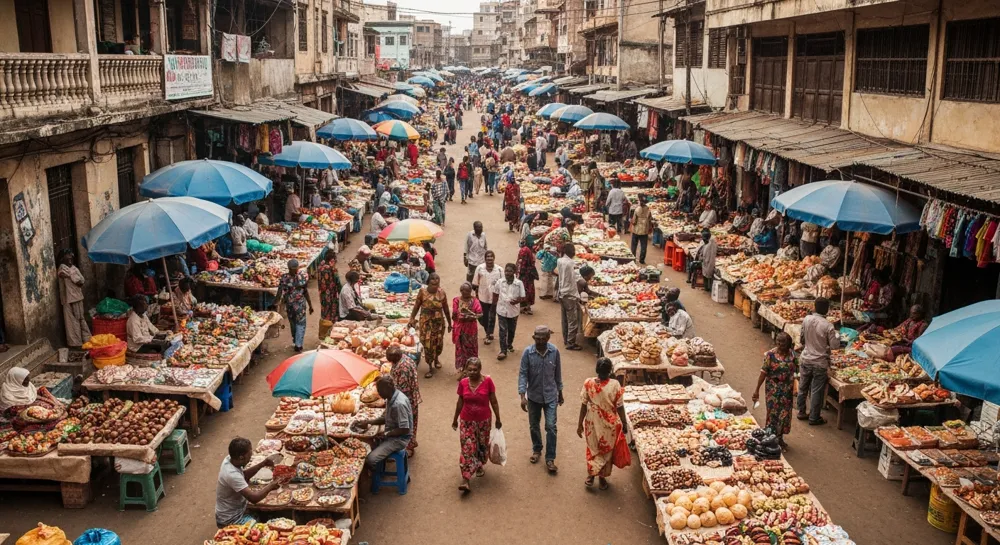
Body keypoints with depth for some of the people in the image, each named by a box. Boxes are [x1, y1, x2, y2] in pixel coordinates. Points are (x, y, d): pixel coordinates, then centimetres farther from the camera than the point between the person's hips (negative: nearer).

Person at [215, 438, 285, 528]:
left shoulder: (229, 460, -7)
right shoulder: (232, 475, -34)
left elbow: (244, 475, 13)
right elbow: (254, 499, -34)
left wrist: (263, 464, -1)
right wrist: (271, 485, -18)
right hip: (230, 520, -9)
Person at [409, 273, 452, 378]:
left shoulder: (441, 292, -6)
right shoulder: (422, 291, -11)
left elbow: (446, 309, 3)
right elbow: (416, 306, -1)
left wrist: (449, 323, 7)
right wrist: (412, 318, -3)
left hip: (439, 322, 2)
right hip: (426, 322, -2)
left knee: (438, 342, 14)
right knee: (428, 344, -2)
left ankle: (436, 358, 45)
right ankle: (431, 368, 8)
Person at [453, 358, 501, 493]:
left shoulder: (487, 381, -15)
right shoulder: (463, 383, -9)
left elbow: (494, 402, -6)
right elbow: (460, 402, 4)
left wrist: (498, 419, -2)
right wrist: (455, 419, 12)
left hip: (484, 420, 0)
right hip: (466, 421, 0)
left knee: (482, 446, 18)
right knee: (467, 448, -4)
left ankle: (480, 466, 47)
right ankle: (466, 479, -4)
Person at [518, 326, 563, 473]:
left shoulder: (554, 351, -10)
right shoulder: (528, 352, -14)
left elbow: (558, 373, 2)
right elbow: (523, 374, -11)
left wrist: (560, 393, 10)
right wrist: (522, 396, -19)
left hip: (550, 396, 0)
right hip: (533, 395, 1)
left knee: (551, 427, -3)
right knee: (534, 426, 16)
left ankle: (550, 459, 7)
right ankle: (536, 450, 39)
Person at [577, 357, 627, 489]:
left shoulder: (588, 383, -18)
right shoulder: (615, 385, -21)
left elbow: (584, 405, -10)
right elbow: (620, 407, -12)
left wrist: (580, 424, 2)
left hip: (593, 423, 1)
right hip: (610, 423, -1)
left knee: (593, 449, 24)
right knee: (607, 450, 20)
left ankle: (591, 475, 29)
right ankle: (602, 478, 31)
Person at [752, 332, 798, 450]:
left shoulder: (792, 354, -1)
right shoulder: (770, 354, -12)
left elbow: (796, 370, 7)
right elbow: (764, 372, -10)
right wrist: (757, 390, -10)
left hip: (787, 390, 4)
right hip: (773, 389, -4)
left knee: (785, 414, 11)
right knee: (773, 413, 1)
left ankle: (780, 439, 29)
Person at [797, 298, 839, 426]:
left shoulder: (806, 319, -6)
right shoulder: (828, 326, -20)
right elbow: (834, 345, -14)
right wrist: (837, 335, 5)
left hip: (805, 360, 5)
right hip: (820, 362, -4)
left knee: (803, 387, 18)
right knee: (816, 391, 6)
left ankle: (802, 412, 29)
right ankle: (814, 418, 15)